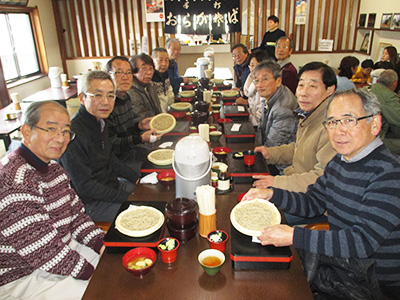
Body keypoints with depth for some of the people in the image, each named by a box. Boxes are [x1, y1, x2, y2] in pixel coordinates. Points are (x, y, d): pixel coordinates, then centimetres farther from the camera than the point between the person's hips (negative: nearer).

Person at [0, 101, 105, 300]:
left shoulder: (52, 167, 3)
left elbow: (75, 212, 9)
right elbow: (45, 252, -28)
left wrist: (101, 243, -5)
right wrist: (96, 274, -19)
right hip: (22, 278, -8)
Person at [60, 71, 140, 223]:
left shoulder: (100, 121, 1)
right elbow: (84, 186, -23)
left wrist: (139, 177, 5)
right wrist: (126, 196, -20)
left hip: (112, 185, 9)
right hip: (92, 204, -9)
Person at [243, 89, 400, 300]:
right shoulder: (339, 162, 2)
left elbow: (362, 241, -29)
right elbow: (311, 203, 9)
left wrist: (294, 237, -30)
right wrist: (271, 194, -7)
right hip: (339, 261, 7)